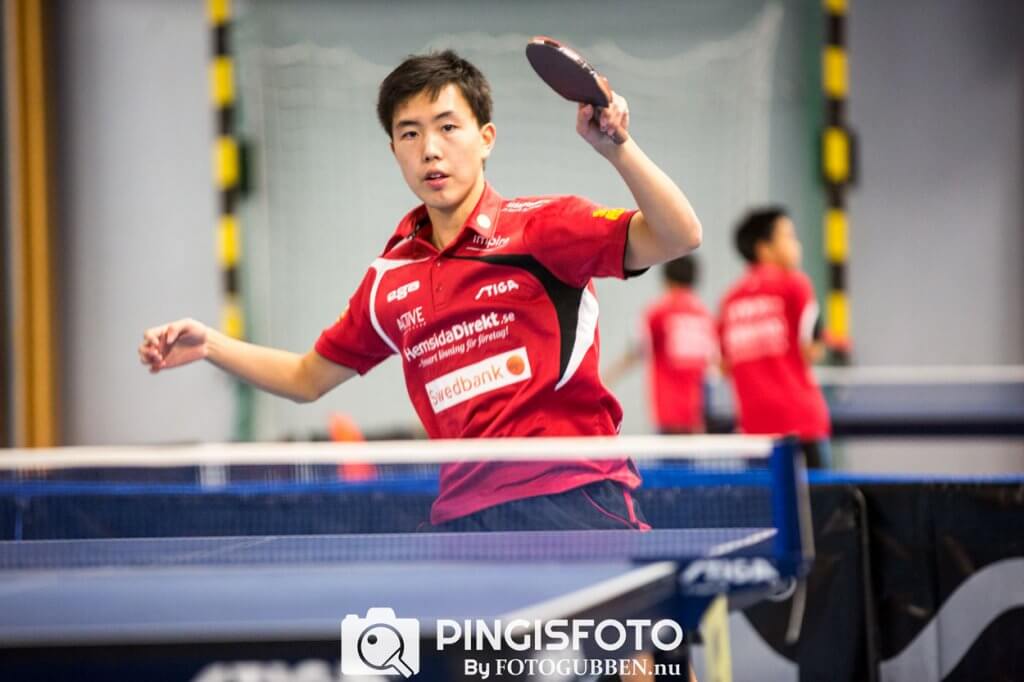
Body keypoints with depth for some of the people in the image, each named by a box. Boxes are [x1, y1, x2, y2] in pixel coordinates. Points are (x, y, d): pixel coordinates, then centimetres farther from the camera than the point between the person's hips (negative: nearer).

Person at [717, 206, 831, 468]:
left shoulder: (731, 297, 13)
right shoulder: (793, 283, -3)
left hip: (753, 422, 5)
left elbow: (726, 365, 15)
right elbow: (810, 351, -8)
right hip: (800, 418, -5)